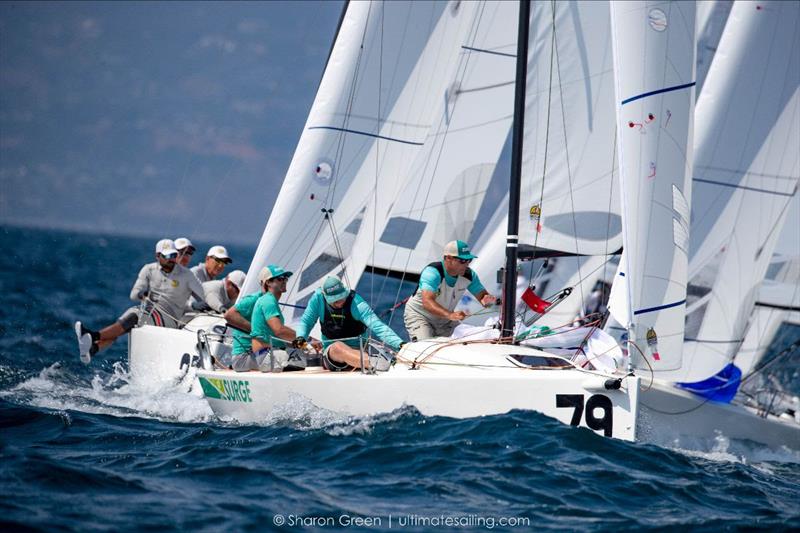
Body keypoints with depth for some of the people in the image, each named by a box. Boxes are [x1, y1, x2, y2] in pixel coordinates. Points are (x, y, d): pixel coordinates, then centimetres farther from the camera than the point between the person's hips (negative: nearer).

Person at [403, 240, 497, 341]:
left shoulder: (469, 274, -11)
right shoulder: (432, 272, -30)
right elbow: (427, 302, -44)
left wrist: (486, 299, -33)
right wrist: (450, 315, -61)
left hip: (444, 319, 6)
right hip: (419, 315, -6)